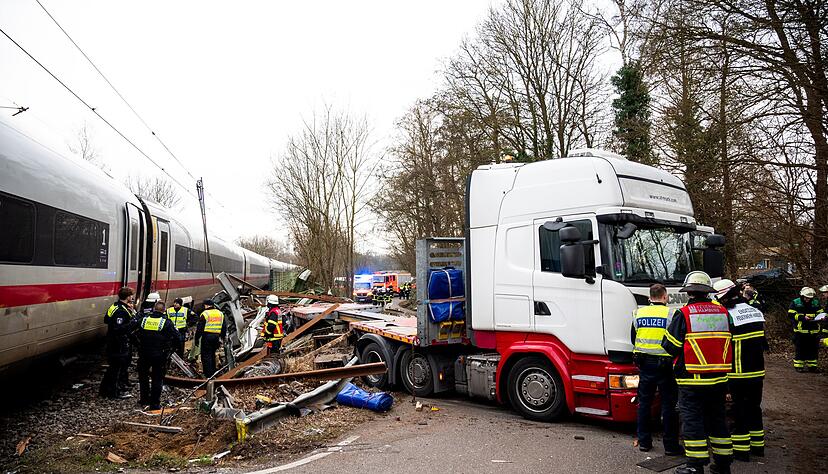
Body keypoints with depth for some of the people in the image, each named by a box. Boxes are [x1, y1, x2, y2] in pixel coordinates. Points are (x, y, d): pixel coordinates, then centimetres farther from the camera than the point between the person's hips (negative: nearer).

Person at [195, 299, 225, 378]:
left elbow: (199, 328, -8)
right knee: (212, 355, 19)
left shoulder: (205, 314, -7)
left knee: (206, 356, -1)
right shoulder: (220, 314, 12)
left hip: (207, 337, -6)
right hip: (216, 337, 6)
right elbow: (223, 328, 17)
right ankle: (213, 372, 23)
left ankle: (209, 374, -4)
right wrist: (221, 338, 24)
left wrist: (197, 338, 1)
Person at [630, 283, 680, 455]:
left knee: (644, 402, 12)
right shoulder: (671, 314, -10)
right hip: (665, 364, -4)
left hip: (644, 363, 4)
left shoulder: (639, 313, 4)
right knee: (669, 405, 4)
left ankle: (644, 441, 18)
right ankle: (670, 445, 9)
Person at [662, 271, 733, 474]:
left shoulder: (683, 314, -12)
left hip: (691, 380, -5)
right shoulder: (723, 313, 4)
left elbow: (670, 346, -10)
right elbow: (729, 344, 13)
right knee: (717, 419, 17)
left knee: (692, 421, 2)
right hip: (719, 379, 5)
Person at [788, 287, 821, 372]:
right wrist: (803, 317, -21)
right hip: (800, 331, -4)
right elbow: (791, 314, -9)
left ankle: (812, 365, 20)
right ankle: (798, 366, 9)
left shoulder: (816, 303, 8)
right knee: (800, 349, 0)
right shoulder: (795, 303, -3)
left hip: (813, 331, 4)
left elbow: (820, 313, 14)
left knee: (813, 349, 9)